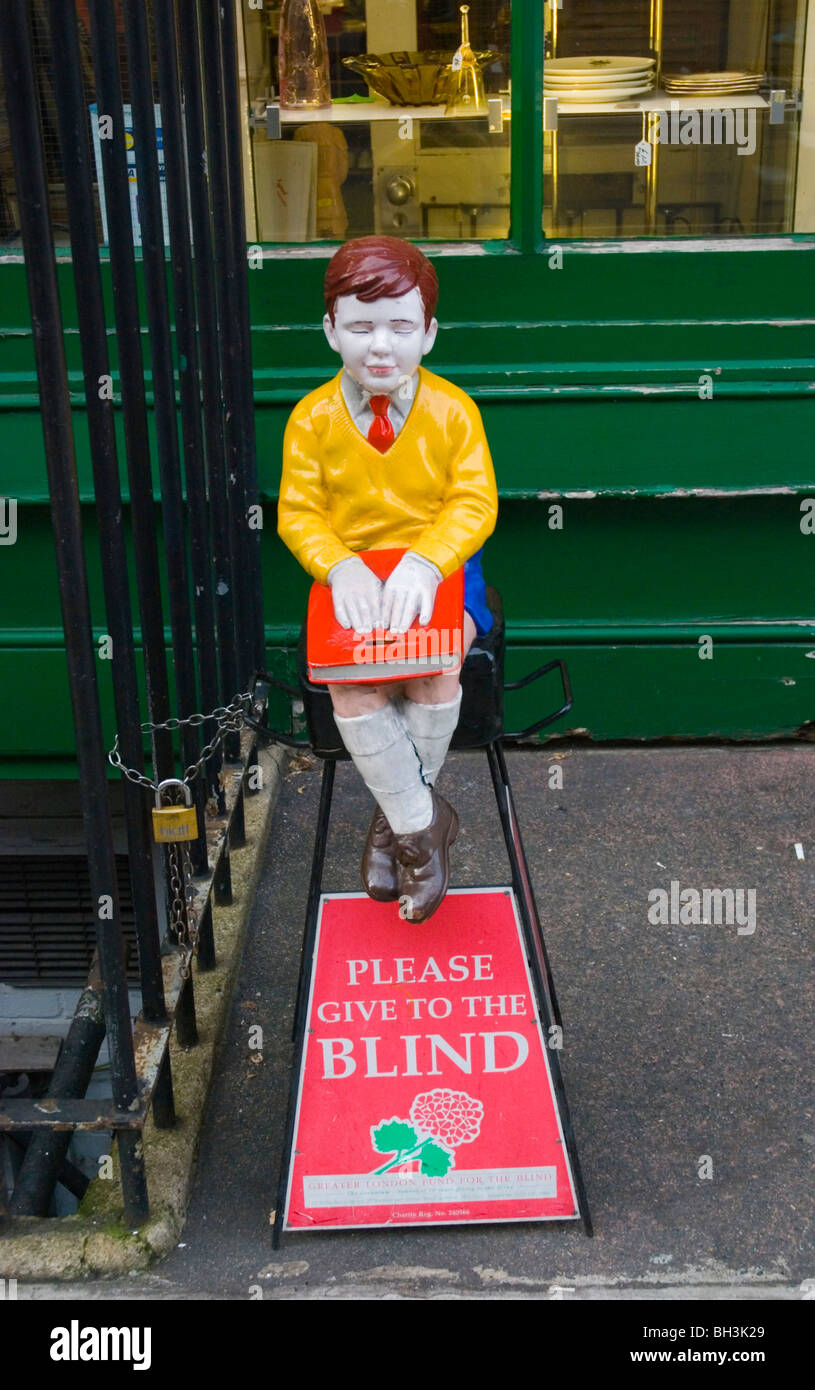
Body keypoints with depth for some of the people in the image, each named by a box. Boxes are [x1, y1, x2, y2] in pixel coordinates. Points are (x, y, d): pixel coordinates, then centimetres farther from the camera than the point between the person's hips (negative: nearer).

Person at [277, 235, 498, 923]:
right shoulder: (312, 416, -1)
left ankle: (394, 817, -3)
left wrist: (423, 563, -29)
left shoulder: (453, 410, -4)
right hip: (354, 574, 1)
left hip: (438, 567, -1)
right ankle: (423, 826, -8)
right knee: (350, 682, -28)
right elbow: (298, 511, -4)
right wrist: (339, 565, -25)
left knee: (436, 662, -31)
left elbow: (474, 504, -10)